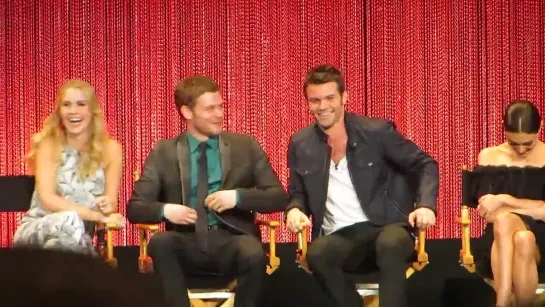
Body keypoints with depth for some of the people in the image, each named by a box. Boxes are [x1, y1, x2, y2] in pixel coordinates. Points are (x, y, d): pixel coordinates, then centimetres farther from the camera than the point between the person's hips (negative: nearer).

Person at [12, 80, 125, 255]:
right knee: (69, 221, -36)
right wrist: (98, 216, -25)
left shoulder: (110, 149, 3)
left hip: (80, 236, 1)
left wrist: (107, 207, -25)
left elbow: (111, 204, 2)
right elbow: (47, 198, -13)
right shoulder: (48, 145, -1)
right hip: (36, 229, -1)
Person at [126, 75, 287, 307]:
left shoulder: (246, 146, 10)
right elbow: (135, 208, 7)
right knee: (160, 242, -33)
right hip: (187, 243, 0)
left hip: (231, 241, 0)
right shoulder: (163, 153, 9)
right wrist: (164, 210, -15)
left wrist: (238, 196, -10)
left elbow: (278, 198, 7)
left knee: (254, 254, -35)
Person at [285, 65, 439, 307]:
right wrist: (294, 210, -5)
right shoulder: (301, 145, 9)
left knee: (390, 243, -39)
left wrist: (425, 205, -13)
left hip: (384, 228, -2)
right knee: (317, 253, -34)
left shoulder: (377, 131, 0)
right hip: (338, 238, 2)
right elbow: (298, 193, 19)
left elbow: (424, 166, 5)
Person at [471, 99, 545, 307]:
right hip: (499, 238, 1)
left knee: (523, 240, -38)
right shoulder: (489, 157, 8)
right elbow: (486, 212, -2)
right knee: (503, 221, -36)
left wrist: (503, 201, -8)